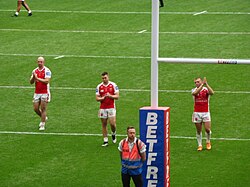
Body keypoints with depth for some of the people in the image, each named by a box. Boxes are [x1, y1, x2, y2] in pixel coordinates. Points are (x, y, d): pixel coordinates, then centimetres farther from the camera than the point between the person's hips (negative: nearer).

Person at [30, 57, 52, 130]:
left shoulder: (47, 70, -8)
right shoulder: (35, 71, 8)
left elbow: (47, 81, -19)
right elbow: (31, 82, 5)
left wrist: (37, 78, -19)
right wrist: (33, 77, -15)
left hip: (45, 93, -5)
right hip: (37, 93, 5)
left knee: (43, 109, -5)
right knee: (36, 109, 4)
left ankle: (42, 125, 1)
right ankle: (44, 118, 31)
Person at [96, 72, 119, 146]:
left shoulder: (113, 85, -2)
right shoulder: (99, 86, 4)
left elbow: (117, 96, -3)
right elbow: (97, 98, 4)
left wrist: (110, 96, -20)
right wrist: (103, 98, -16)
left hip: (111, 107, -2)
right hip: (102, 108, 2)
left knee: (112, 123, -10)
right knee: (104, 124, 3)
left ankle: (113, 134, 22)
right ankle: (105, 141, 10)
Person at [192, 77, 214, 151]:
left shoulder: (206, 89, -1)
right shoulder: (194, 90, 2)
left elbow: (212, 93, -24)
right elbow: (195, 93, -24)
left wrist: (206, 84, -28)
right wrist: (202, 84, -29)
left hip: (206, 112, -1)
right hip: (197, 113, 1)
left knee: (207, 129, -7)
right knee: (198, 130, 5)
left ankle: (208, 142, 19)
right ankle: (200, 145, 15)